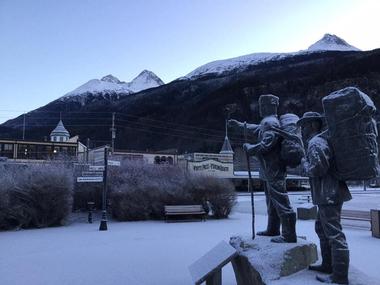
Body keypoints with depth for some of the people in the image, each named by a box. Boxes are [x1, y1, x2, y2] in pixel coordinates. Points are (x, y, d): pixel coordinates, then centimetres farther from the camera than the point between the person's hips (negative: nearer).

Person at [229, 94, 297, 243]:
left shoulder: (270, 123, -18)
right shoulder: (267, 122, 14)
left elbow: (266, 145, -26)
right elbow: (257, 129, 33)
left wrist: (249, 148, -12)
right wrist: (239, 125, 39)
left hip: (273, 170, -11)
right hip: (270, 170, 11)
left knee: (281, 202, -7)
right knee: (271, 201, 19)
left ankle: (289, 235, -1)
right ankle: (272, 229, 31)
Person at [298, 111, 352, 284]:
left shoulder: (315, 143, -15)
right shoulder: (323, 139, 17)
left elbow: (317, 168, -25)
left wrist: (304, 164, -7)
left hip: (328, 195, -11)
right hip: (330, 193, 11)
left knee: (334, 234, -6)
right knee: (322, 229, 21)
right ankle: (328, 265, 31)